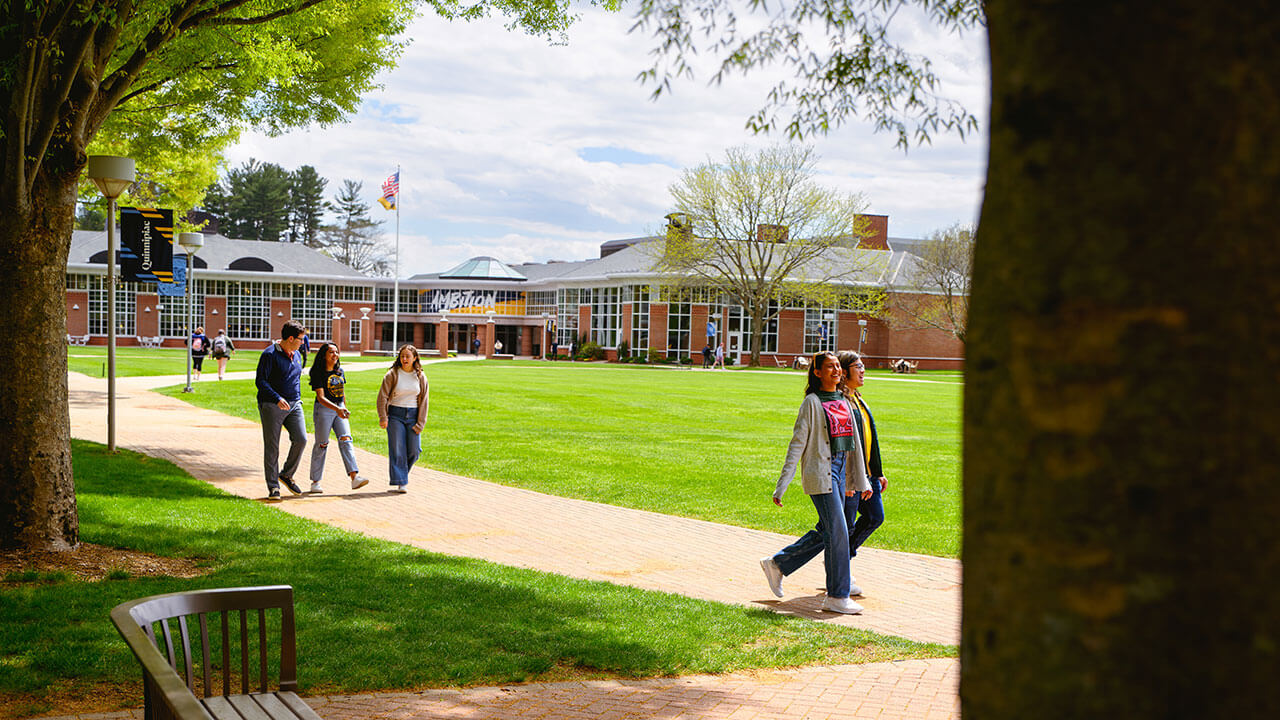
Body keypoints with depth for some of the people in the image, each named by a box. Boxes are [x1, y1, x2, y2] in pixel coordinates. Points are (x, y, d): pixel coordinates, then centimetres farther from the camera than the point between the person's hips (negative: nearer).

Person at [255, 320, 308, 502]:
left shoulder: (297, 355, 13)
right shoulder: (269, 354, -11)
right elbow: (260, 381, -15)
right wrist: (277, 399, -25)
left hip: (293, 405, 6)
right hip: (271, 405, -6)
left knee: (301, 439, -9)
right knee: (272, 447, -2)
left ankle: (286, 475, 12)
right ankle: (273, 488, 4)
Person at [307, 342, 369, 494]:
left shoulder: (339, 371, 9)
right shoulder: (318, 373, -11)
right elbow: (321, 397, -19)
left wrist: (345, 409, 24)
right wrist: (337, 409, -31)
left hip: (339, 409, 5)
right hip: (323, 409, -5)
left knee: (345, 440, -10)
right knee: (321, 445, 0)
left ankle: (354, 478, -21)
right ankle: (315, 482, 12)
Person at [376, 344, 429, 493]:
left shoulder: (420, 377, 4)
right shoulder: (392, 375, -3)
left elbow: (424, 401, 5)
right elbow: (382, 396, -5)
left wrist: (420, 423, 0)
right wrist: (382, 417, -14)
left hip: (413, 415, 3)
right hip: (395, 415, -2)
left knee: (414, 451, -1)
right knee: (397, 450, -6)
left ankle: (401, 472, 25)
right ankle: (399, 483, -4)